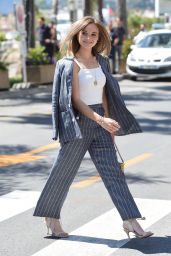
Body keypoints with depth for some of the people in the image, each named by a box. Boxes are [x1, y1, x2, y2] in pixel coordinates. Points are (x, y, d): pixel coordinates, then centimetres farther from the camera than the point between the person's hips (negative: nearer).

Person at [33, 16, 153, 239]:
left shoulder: (101, 61, 10)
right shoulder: (70, 64, -8)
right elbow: (75, 100, -13)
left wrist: (108, 122, 10)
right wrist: (99, 120, -23)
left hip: (100, 122, 6)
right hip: (79, 122, -6)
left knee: (113, 171, 0)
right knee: (64, 170, 5)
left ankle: (130, 221, -3)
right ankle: (51, 217, 22)